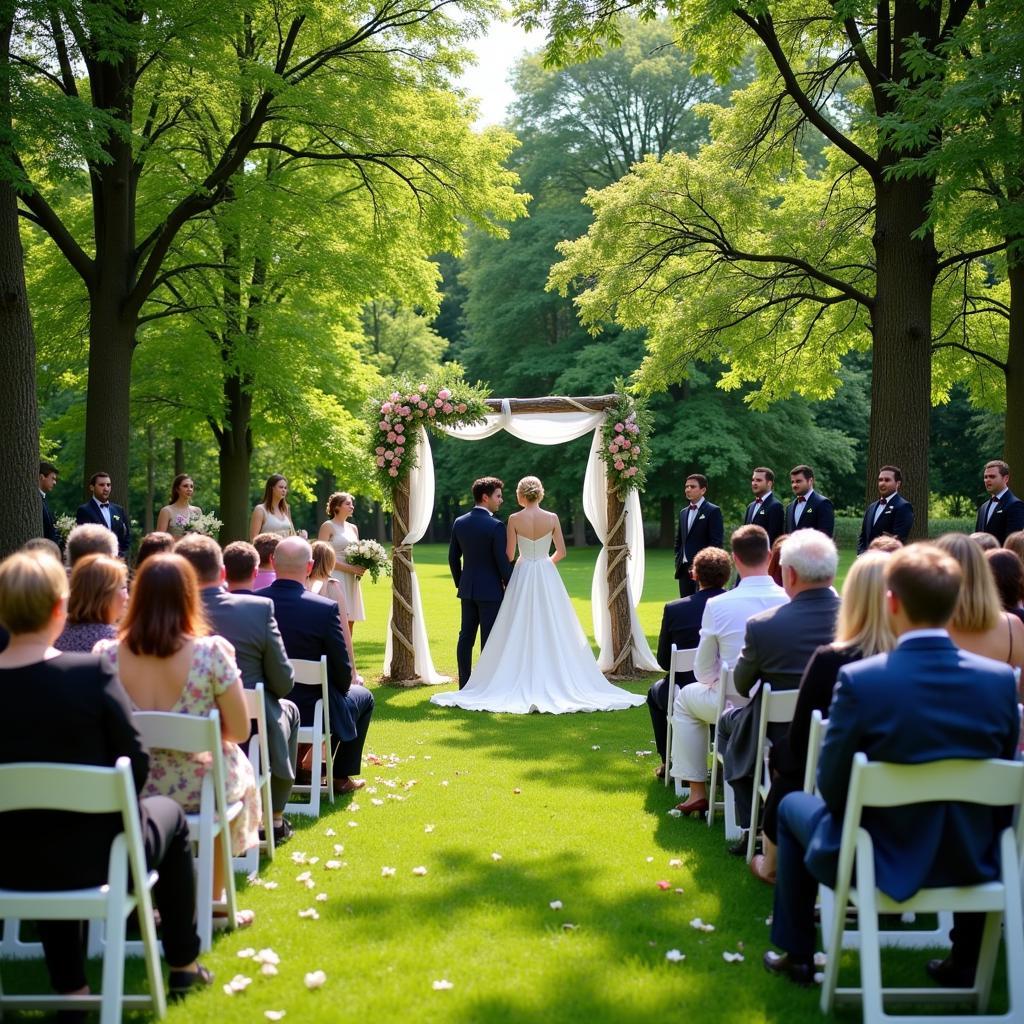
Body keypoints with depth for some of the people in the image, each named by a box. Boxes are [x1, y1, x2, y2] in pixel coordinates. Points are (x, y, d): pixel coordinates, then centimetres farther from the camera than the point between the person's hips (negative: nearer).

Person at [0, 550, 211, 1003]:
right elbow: (136, 763, -13)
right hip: (93, 857, -3)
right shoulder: (92, 673, -21)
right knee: (168, 813, 27)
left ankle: (69, 985, 38)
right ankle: (183, 966, 38)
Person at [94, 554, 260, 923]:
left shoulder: (105, 654, -10)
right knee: (238, 770, 31)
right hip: (197, 788, -3)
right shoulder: (211, 652, -18)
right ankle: (211, 902, 40)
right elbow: (240, 730, -10)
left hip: (129, 789, 3)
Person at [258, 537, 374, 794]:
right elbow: (343, 672, -14)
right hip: (311, 712, -5)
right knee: (363, 697, 26)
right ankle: (341, 777, 28)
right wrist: (342, 687, 10)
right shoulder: (325, 608, -22)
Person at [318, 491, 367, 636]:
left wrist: (360, 568, 1)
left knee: (350, 621, 5)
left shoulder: (353, 528, 17)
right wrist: (349, 568, -16)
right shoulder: (328, 526, -3)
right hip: (335, 577, -7)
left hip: (351, 580, 7)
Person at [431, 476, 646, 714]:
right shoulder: (552, 518, -3)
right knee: (552, 631, 6)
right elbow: (561, 552, 1)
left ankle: (523, 684, 2)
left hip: (522, 577, -1)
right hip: (547, 578, 1)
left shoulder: (514, 519, -7)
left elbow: (509, 554, -4)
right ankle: (554, 681, 6)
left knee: (520, 632, 4)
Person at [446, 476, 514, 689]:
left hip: (467, 590, 6)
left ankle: (465, 685, 14)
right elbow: (503, 561, -14)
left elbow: (453, 557, 9)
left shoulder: (459, 523, 3)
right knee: (489, 640, 0)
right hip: (491, 590, -6)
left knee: (466, 637, 10)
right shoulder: (495, 526, -15)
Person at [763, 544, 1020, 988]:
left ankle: (796, 955, 34)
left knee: (794, 806, 26)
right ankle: (964, 963, 44)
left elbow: (832, 788, -13)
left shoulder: (859, 678, -22)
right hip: (972, 864, 3)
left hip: (884, 863, -3)